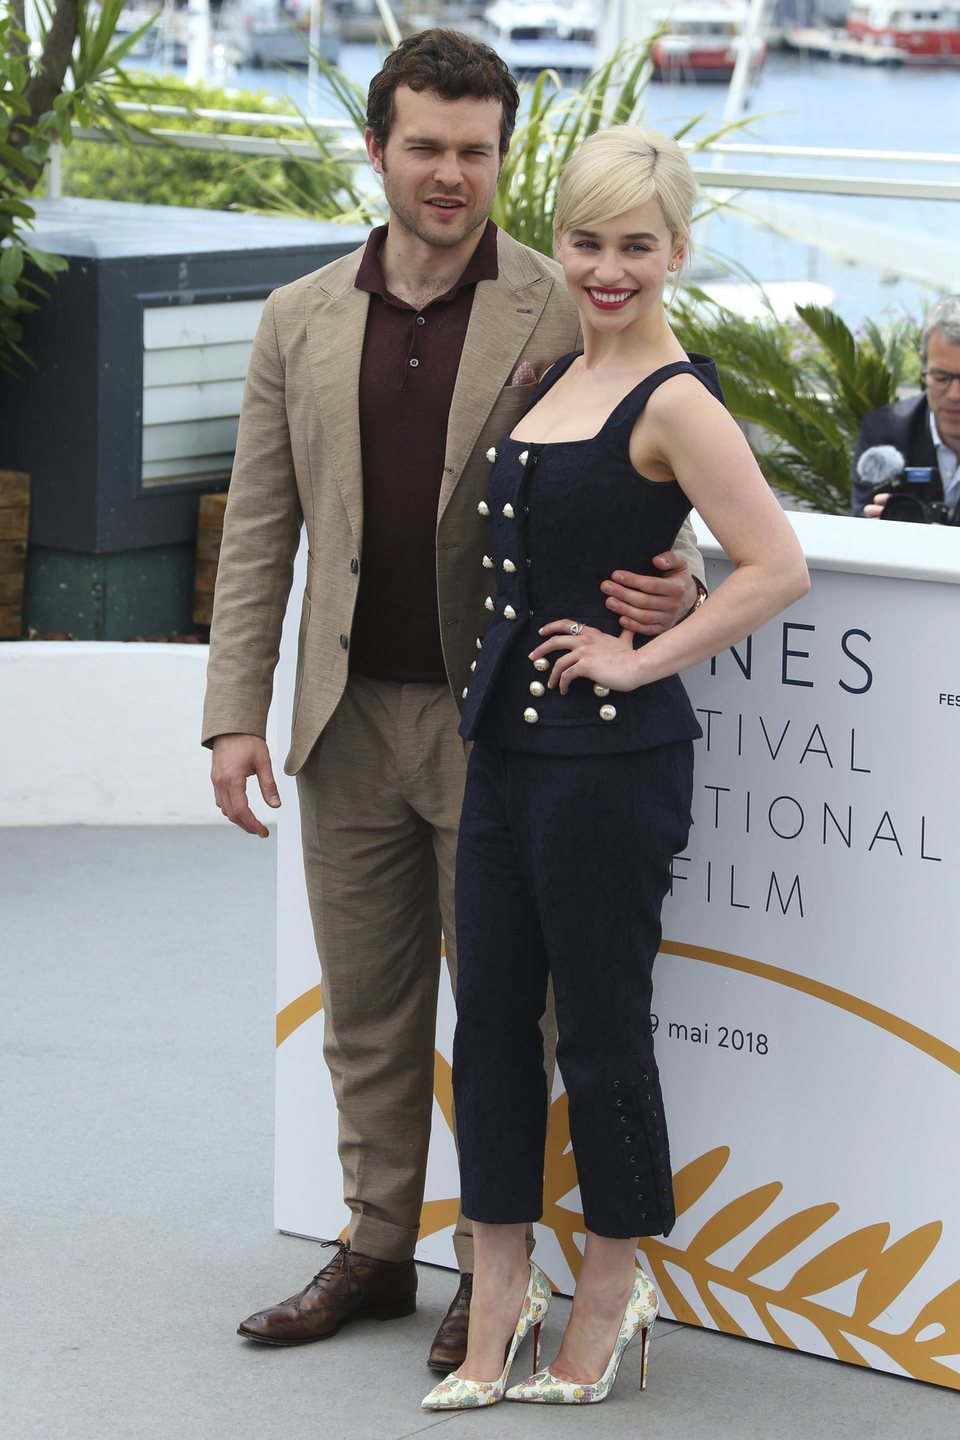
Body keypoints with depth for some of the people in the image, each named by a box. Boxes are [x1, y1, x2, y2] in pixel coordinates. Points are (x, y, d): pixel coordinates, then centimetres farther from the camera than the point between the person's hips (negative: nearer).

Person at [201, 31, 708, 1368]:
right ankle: (376, 1249, 26)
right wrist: (236, 713, 2)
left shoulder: (565, 314, -5)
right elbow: (260, 528, 8)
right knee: (367, 1009, 13)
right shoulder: (300, 322, 6)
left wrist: (672, 580, -26)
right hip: (353, 721, 4)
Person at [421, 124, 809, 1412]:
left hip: (611, 757, -8)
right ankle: (499, 1305, 18)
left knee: (601, 1030, 3)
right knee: (491, 1023, 10)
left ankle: (610, 1299, 19)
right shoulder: (560, 374, 11)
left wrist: (641, 661, -15)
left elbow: (778, 569, -22)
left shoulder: (676, 401, -14)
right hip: (508, 738, 8)